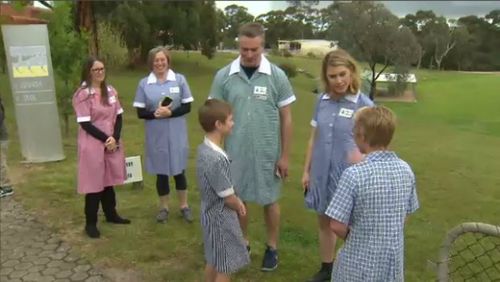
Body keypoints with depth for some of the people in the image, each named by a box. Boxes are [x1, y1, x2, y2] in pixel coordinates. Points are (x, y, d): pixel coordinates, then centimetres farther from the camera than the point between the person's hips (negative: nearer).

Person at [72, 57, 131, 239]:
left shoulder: (110, 91, 7)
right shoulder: (82, 95, -11)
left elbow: (119, 116, 7)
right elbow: (85, 124, -14)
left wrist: (115, 138, -8)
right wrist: (105, 139, -14)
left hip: (113, 143, 6)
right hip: (93, 145, -5)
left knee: (109, 180, 16)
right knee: (94, 183, 1)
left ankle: (111, 214, 32)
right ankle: (90, 223, 13)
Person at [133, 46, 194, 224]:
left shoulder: (179, 79, -2)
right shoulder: (144, 83, 0)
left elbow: (187, 107, -3)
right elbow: (140, 113, -1)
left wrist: (170, 112, -19)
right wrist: (156, 114, -20)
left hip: (176, 134, -1)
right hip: (156, 135, 1)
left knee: (179, 170, 9)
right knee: (161, 172, 10)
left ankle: (184, 206, 25)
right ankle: (164, 208, 26)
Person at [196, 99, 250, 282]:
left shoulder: (204, 149, -1)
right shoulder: (216, 159, -31)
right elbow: (228, 198, -20)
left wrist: (236, 200, 6)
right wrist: (239, 207, -1)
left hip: (211, 215, 9)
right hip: (221, 218, -9)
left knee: (213, 262, 25)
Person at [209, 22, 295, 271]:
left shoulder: (277, 76, -6)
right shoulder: (223, 76, -4)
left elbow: (286, 118, -1)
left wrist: (284, 155, -1)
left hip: (268, 153, -1)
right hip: (234, 152, 1)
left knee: (270, 201, 12)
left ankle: (272, 248, 32)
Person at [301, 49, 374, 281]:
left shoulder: (364, 105, -11)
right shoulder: (322, 101, 1)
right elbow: (313, 139, 8)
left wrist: (361, 157, -30)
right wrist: (306, 170, 10)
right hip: (321, 173, 4)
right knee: (324, 222, 17)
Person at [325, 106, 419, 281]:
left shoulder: (354, 174, -23)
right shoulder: (406, 170, -5)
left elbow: (337, 226, -19)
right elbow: (405, 216, 5)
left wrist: (351, 238, 0)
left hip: (360, 261, -4)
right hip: (393, 259, 5)